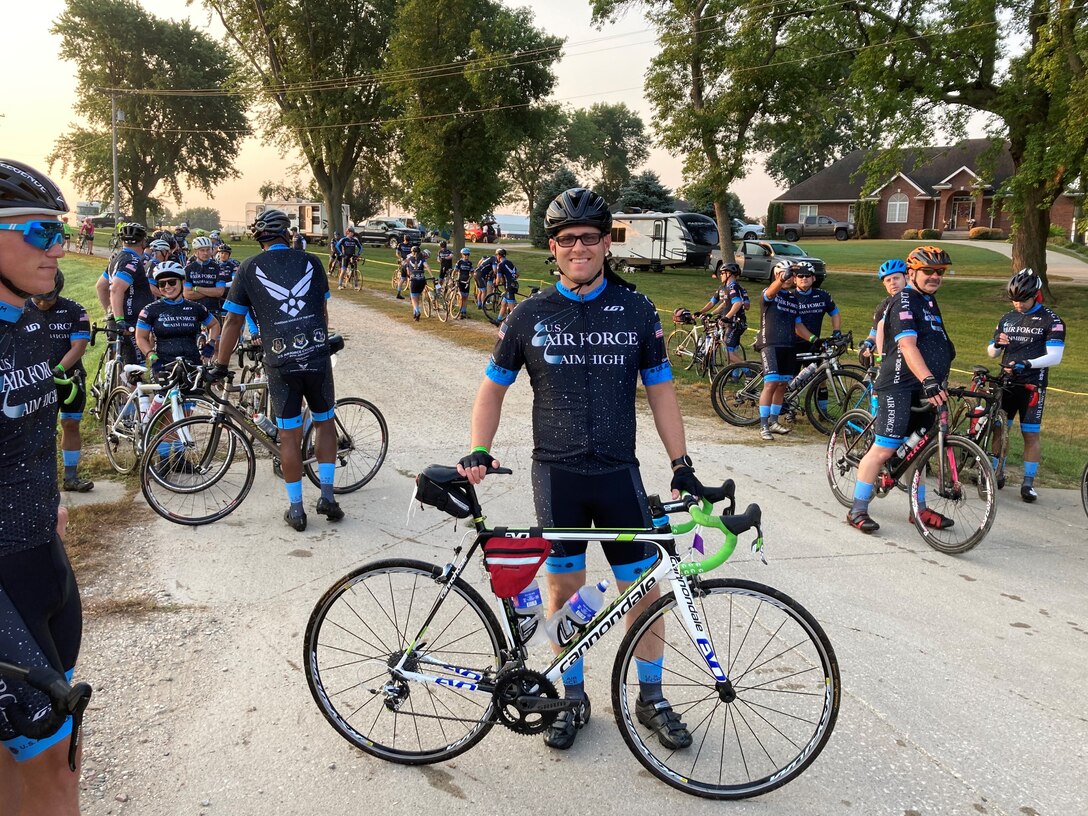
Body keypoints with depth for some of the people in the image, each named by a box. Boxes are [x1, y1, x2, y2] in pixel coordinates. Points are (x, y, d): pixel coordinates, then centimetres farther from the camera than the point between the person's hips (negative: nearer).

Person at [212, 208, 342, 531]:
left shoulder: (250, 268, 3)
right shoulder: (311, 262, 7)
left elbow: (234, 321, 4)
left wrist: (220, 365, 14)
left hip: (280, 362, -1)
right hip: (318, 356, 1)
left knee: (289, 435, 8)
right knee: (325, 421, 20)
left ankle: (296, 508, 15)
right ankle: (327, 494, 16)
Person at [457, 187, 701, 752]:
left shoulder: (637, 312, 2)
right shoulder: (529, 317, 1)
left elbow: (660, 389, 6)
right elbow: (494, 387, 9)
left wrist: (681, 463, 1)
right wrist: (478, 453, -4)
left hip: (619, 472, 1)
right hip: (556, 472, 0)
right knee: (563, 586, 8)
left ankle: (651, 699, 26)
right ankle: (572, 699, 27)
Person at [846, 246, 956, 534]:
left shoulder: (929, 302, 19)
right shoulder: (904, 301, -11)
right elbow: (908, 345, -25)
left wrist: (941, 381, 26)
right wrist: (929, 380, -36)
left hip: (924, 388, 9)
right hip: (899, 386, -9)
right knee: (884, 448, -10)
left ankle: (920, 509, 23)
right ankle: (857, 510, -5)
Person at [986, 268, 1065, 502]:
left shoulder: (1051, 321, -4)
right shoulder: (1007, 319, 11)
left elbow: (1055, 356, -13)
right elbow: (991, 352, 15)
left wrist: (1026, 363, -27)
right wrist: (997, 344, -9)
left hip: (1032, 385, -4)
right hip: (1006, 381, 4)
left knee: (1031, 434, -1)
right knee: (998, 429, 5)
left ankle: (1028, 482, 7)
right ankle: (996, 474, 17)